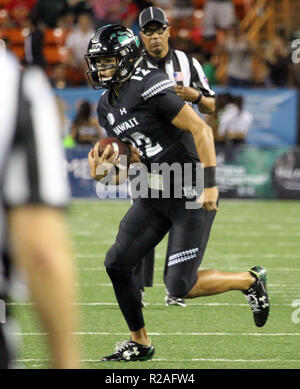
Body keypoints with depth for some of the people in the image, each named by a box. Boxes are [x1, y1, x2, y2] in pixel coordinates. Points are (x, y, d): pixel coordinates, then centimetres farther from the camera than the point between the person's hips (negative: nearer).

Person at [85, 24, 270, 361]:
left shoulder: (150, 87, -18)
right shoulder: (107, 107, 9)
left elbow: (201, 129, -20)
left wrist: (210, 184, -23)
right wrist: (104, 171, -1)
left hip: (191, 194, -9)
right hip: (155, 195, 9)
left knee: (180, 286, -10)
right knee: (117, 264, 5)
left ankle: (249, 280, 14)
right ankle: (140, 343, 21)